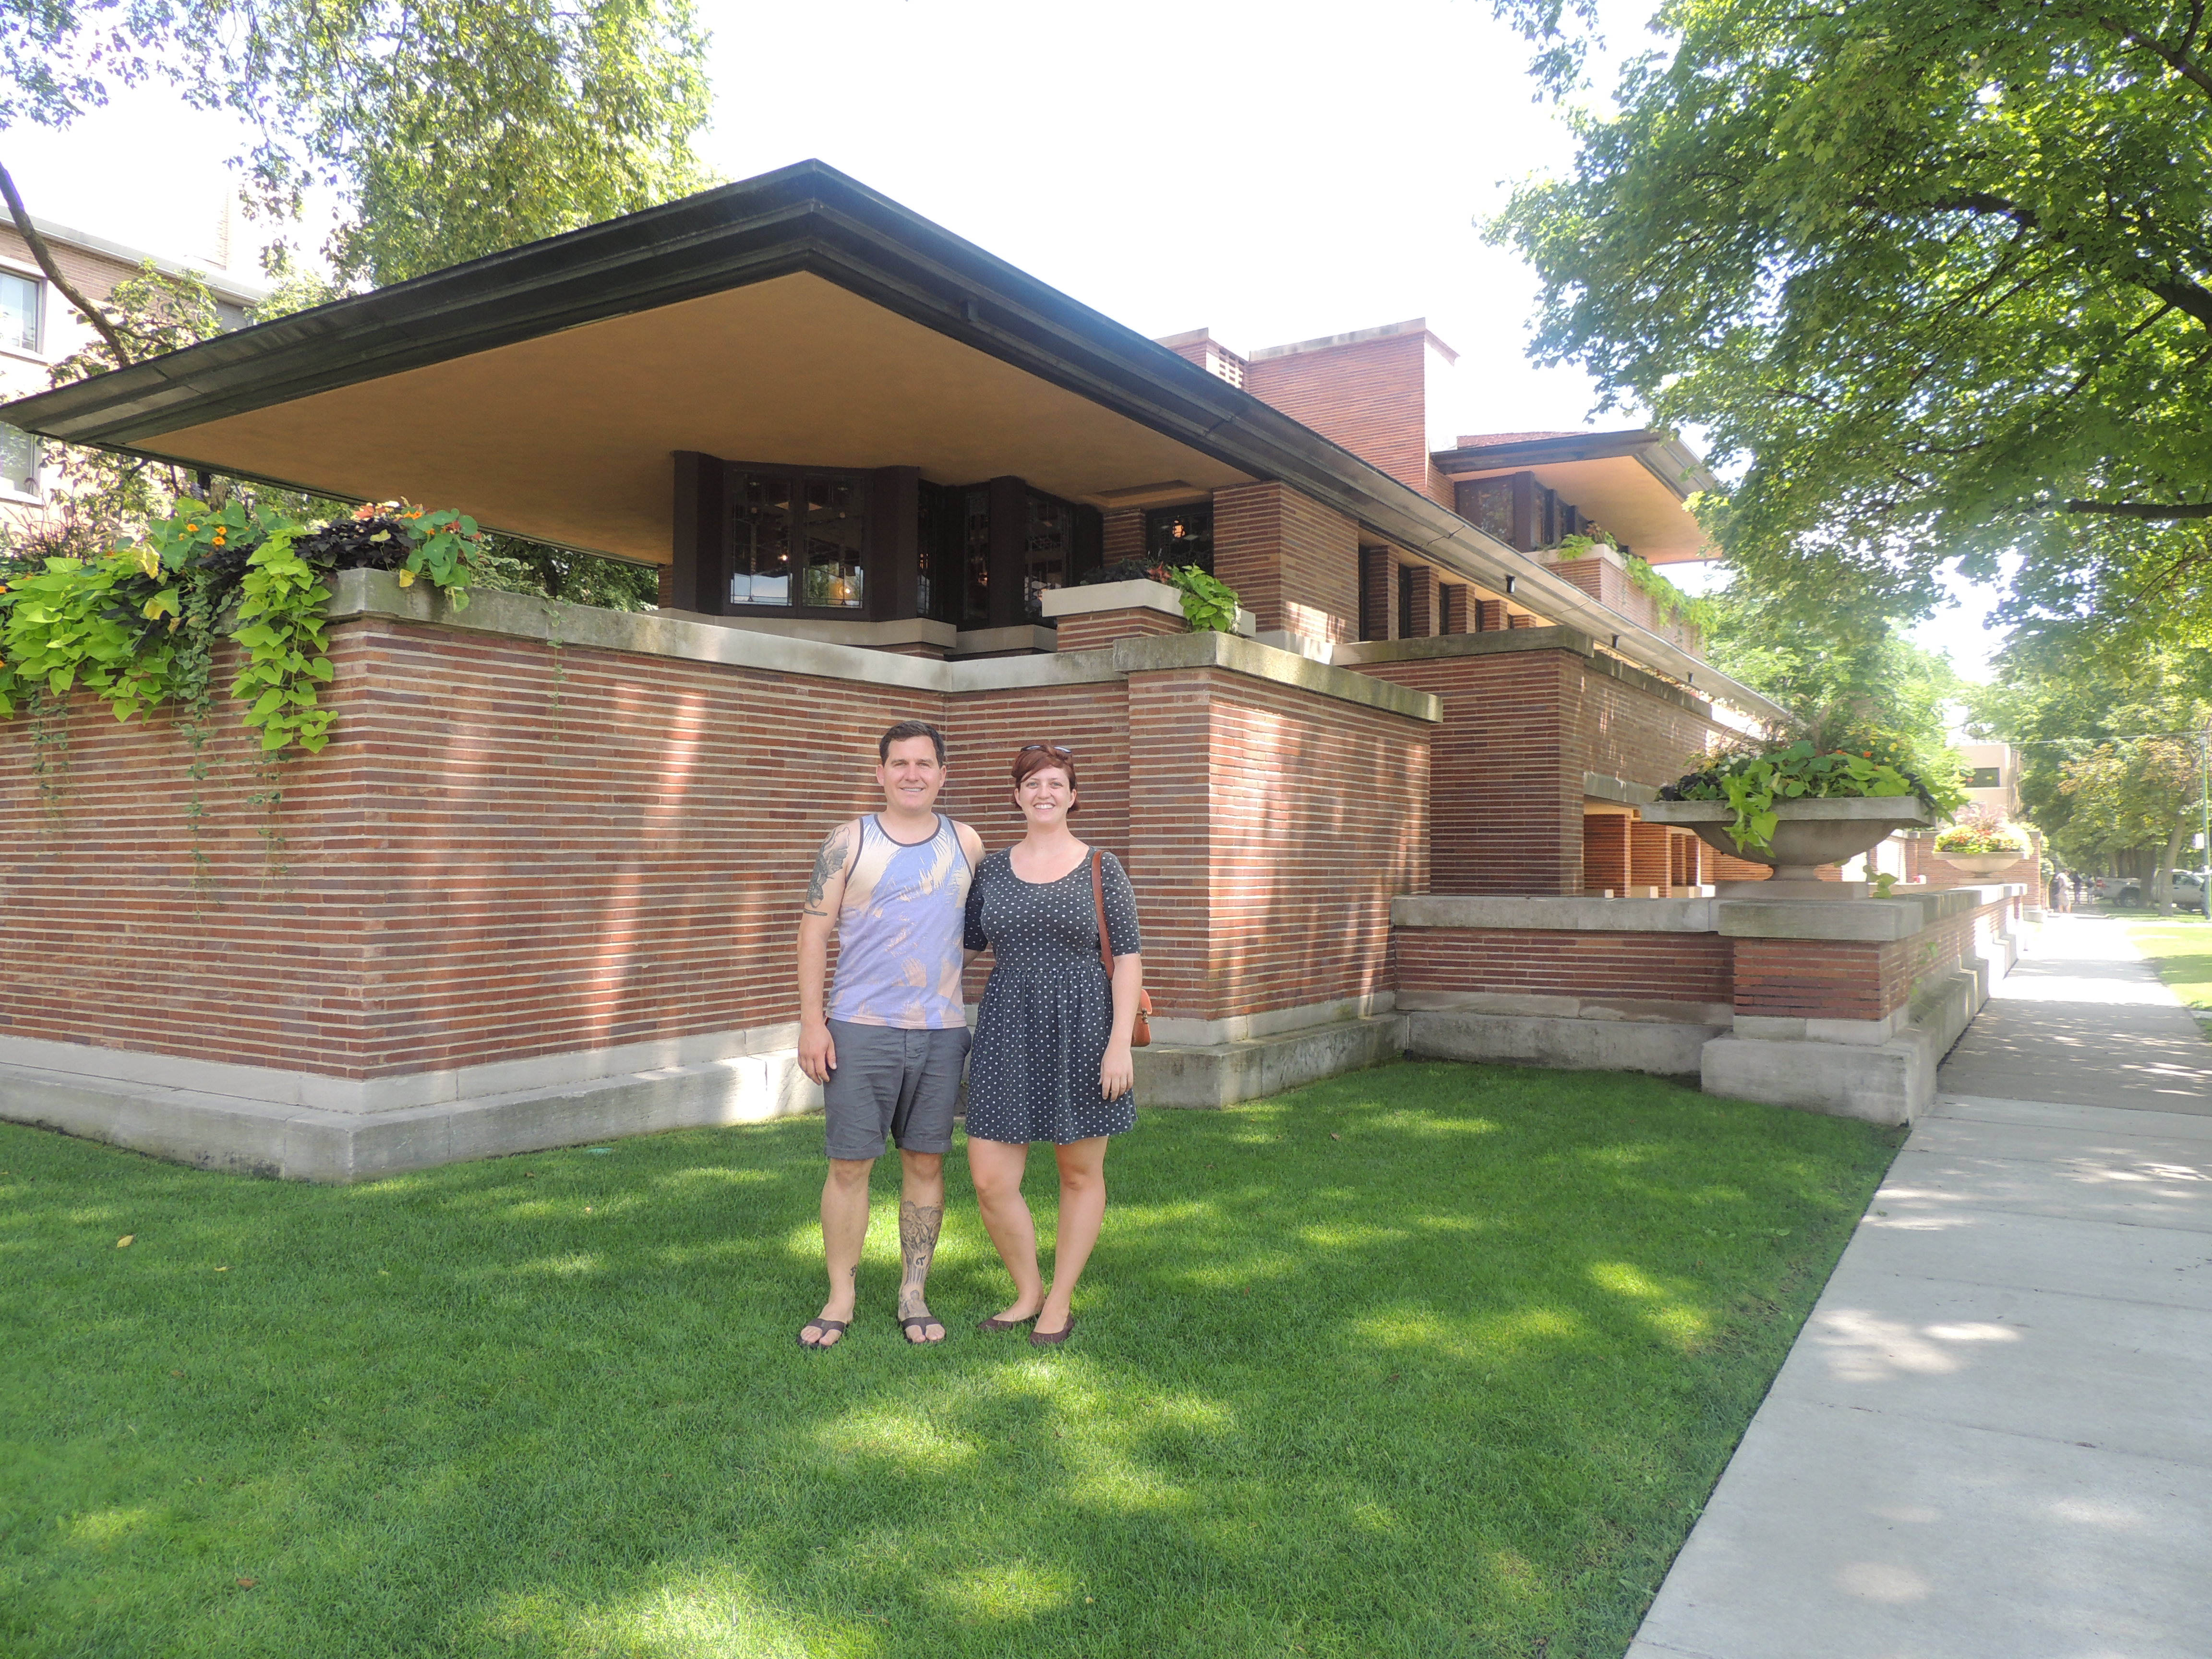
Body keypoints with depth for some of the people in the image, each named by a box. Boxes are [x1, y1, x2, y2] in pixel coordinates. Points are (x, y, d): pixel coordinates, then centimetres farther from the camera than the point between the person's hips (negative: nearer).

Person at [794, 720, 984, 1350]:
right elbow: (814, 930, 0)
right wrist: (811, 1019, -7)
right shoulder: (849, 841, 1)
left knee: (926, 1163, 8)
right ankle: (840, 1299, 16)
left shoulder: (965, 844, 9)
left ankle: (914, 1295, 21)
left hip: (941, 1031, 2)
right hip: (859, 1028, -2)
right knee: (849, 1164, 1)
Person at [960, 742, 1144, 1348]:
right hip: (1009, 1031, 2)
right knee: (990, 1180, -1)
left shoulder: (1101, 869, -1)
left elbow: (1128, 958, -3)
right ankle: (1028, 1293, 23)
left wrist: (1120, 1043, -10)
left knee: (1081, 1172, 9)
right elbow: (967, 946, 17)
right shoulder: (992, 870, 7)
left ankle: (1060, 1302, 27)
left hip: (1082, 1031, -2)